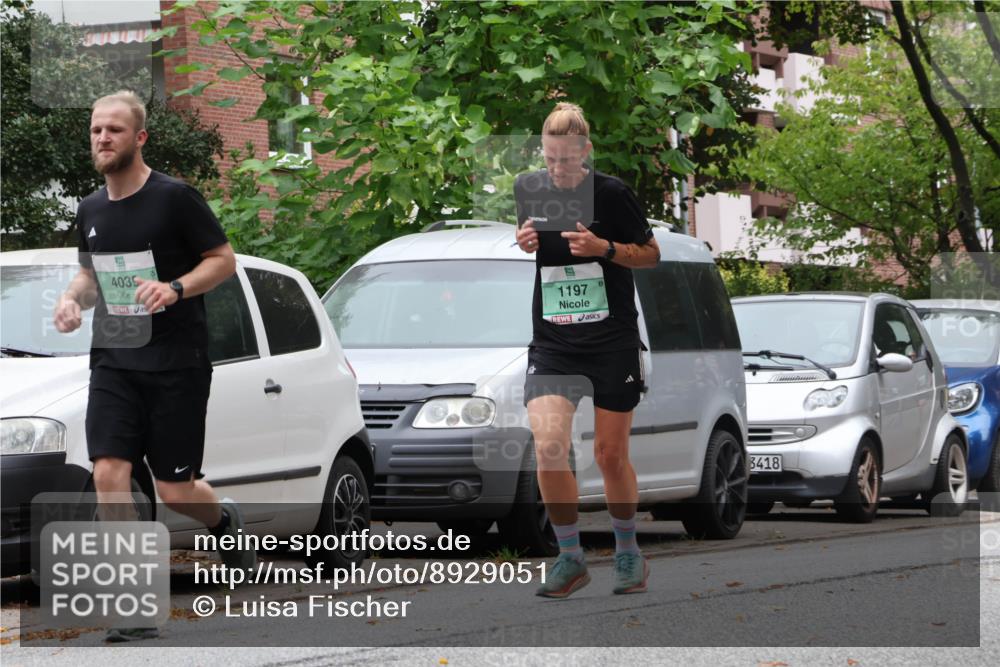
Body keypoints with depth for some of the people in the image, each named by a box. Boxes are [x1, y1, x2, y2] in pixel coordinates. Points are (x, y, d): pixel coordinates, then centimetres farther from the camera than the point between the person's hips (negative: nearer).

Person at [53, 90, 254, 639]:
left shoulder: (175, 198, -8)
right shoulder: (90, 210, 9)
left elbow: (224, 259, -4)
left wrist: (175, 288, -20)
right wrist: (73, 297, 2)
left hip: (177, 364, -4)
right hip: (114, 362, 4)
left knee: (175, 491, 0)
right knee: (109, 474, -13)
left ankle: (224, 520, 38)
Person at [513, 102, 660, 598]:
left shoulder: (611, 193, -8)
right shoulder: (526, 189, 1)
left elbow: (651, 254, 1)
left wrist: (605, 249, -16)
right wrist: (521, 245, -6)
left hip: (613, 343, -2)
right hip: (551, 345, 2)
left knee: (611, 455, 6)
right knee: (548, 446, -16)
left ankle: (628, 553, 28)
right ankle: (570, 558, -2)